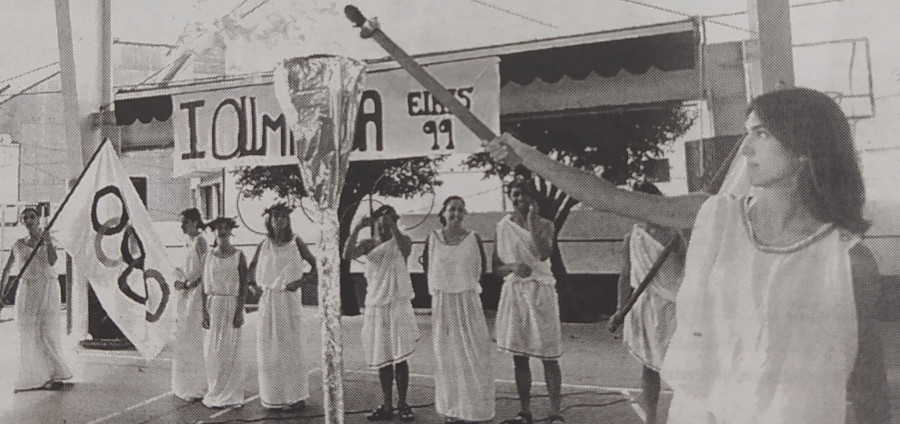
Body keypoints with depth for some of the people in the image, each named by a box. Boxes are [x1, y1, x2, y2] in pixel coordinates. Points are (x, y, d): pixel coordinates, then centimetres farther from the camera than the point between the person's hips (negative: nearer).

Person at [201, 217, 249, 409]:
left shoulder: (238, 256, -1)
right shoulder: (210, 256, 7)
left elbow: (243, 285, -3)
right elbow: (205, 286, 8)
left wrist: (240, 311, -10)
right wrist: (204, 311, 2)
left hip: (232, 305, -3)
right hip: (214, 305, 3)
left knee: (230, 350, 0)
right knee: (213, 351, 4)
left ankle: (231, 395, 11)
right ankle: (215, 394, 16)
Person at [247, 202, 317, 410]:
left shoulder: (295, 243, 1)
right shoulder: (264, 246, 5)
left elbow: (316, 266, 4)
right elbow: (252, 267, 20)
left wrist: (301, 281, -7)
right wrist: (255, 283, 5)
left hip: (290, 299, -2)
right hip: (269, 300, 2)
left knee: (291, 347, 1)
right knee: (269, 349, 3)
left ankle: (295, 396, 11)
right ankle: (273, 397, 13)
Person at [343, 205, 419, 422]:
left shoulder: (401, 240, -2)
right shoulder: (368, 244, 3)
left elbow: (406, 249, -27)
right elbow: (348, 254, -16)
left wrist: (393, 226, -31)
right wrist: (357, 228, -26)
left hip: (398, 306, -3)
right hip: (376, 308, 3)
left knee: (400, 358, -1)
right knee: (383, 359, 10)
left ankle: (403, 404, 12)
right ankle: (387, 406, 19)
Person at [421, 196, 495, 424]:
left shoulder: (473, 238, -2)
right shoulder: (433, 238, 1)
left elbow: (481, 269, 7)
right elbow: (428, 268, 11)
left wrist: (467, 286, 8)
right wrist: (439, 288, 10)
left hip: (468, 301, -1)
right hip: (442, 302, 1)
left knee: (473, 353, -1)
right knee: (447, 356, 8)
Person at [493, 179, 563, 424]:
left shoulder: (544, 224, 1)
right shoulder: (503, 227, 6)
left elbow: (544, 253, -20)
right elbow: (496, 268, 6)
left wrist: (532, 219, -18)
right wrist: (512, 266, -15)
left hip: (541, 291, -2)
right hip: (513, 292, 3)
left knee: (548, 356, -3)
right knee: (519, 357, 6)